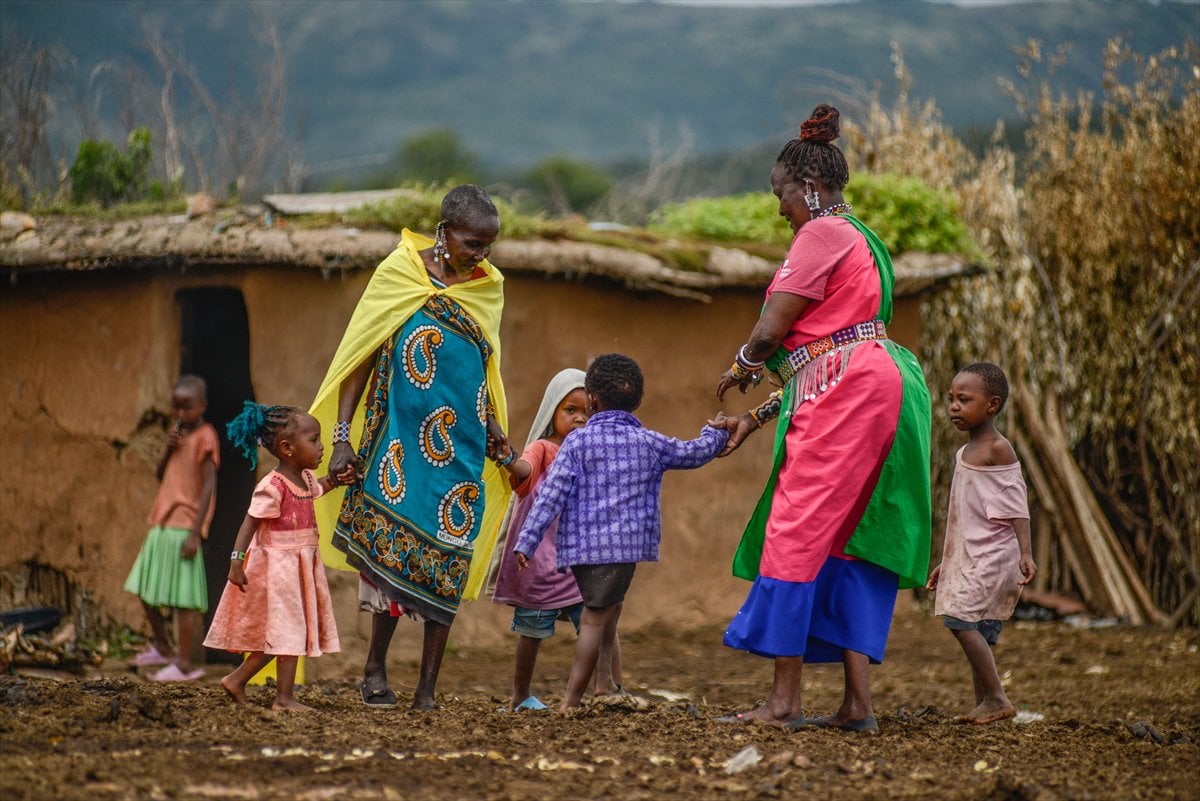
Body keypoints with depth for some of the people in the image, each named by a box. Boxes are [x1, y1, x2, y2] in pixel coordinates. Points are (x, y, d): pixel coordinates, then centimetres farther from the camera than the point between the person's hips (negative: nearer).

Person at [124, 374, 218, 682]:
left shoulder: (205, 437, -10)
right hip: (162, 525, 9)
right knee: (146, 589, 16)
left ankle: (184, 663, -3)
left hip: (184, 528, -9)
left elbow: (209, 485, -16)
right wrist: (168, 448, -3)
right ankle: (162, 649, 32)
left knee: (182, 598, -7)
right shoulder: (180, 434, 15)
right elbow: (160, 475, 17)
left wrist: (195, 532, -21)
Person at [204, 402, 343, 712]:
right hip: (277, 566, -9)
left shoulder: (306, 479, 7)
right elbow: (250, 523, -20)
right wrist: (236, 561, -26)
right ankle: (284, 697, 0)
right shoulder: (272, 487, -20)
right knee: (288, 629, -6)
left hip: (300, 565, 9)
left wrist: (336, 479, 14)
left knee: (279, 632, 12)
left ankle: (236, 680, 21)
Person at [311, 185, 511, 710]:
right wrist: (341, 437, -7)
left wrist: (495, 427, 9)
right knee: (396, 549, -8)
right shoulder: (399, 274, -3)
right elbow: (358, 358, -1)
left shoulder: (488, 286, 8)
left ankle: (426, 689, 6)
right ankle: (375, 668, 9)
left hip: (462, 446, 3)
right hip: (403, 439, -3)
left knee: (447, 563, 1)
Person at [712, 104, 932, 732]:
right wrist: (756, 417, 23)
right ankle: (858, 702, 4)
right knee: (846, 540, 8)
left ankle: (785, 700, -6)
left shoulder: (822, 232, -6)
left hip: (846, 396, -10)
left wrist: (741, 368, 11)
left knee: (797, 532, -7)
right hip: (863, 392, 10)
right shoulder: (859, 239, 25)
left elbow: (769, 333, -11)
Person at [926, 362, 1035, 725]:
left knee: (960, 616, -18)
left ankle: (997, 698, -16)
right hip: (969, 556, 9)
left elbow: (1016, 505, -14)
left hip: (993, 554, -9)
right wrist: (945, 562, 25)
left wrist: (1025, 553, -23)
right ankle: (983, 704, 8)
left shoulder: (998, 449, -8)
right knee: (977, 630, 6)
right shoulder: (965, 453, 18)